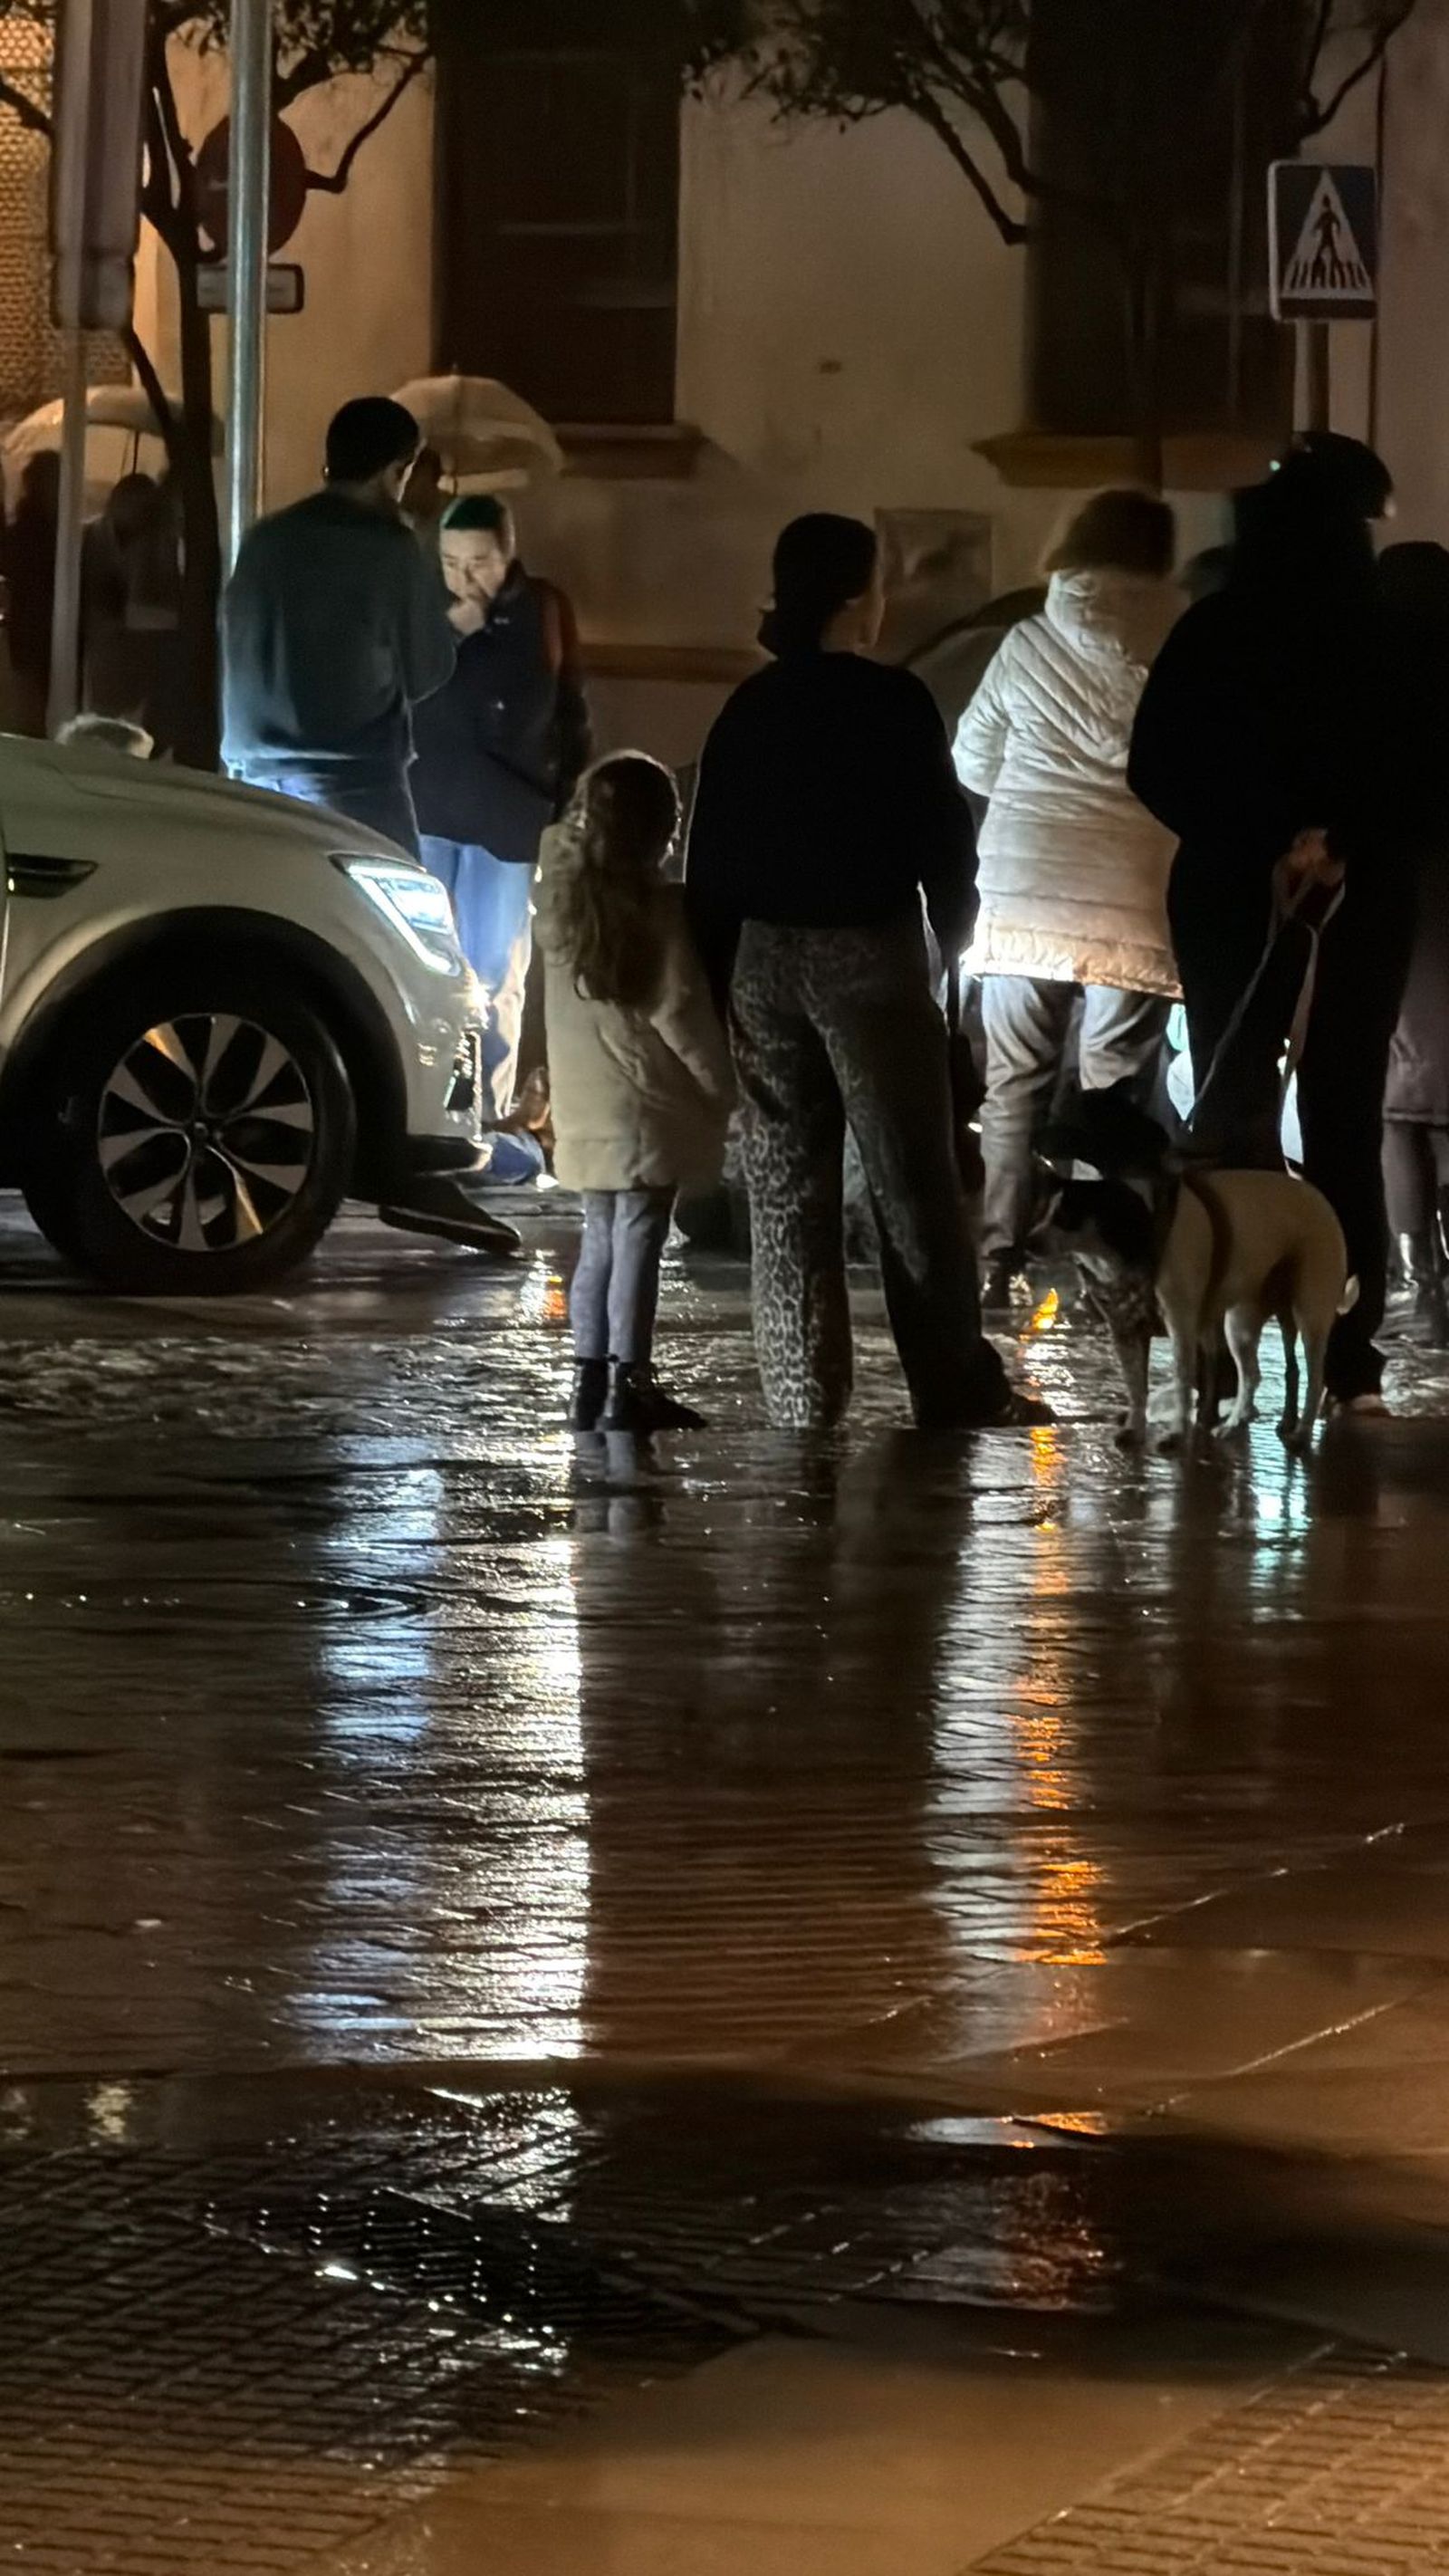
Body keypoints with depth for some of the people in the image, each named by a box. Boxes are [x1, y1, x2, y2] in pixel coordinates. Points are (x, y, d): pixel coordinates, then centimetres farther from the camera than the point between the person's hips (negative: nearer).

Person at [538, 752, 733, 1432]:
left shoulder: (561, 898, 4)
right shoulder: (658, 911, -12)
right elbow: (678, 1012, -13)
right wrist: (723, 1084, -5)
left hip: (583, 1106, 6)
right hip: (645, 1105, -6)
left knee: (601, 1237, 14)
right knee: (637, 1240, -6)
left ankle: (590, 1381, 16)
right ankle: (628, 1388, -8)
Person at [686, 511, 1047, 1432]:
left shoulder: (749, 711, 6)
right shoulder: (895, 705, -9)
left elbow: (710, 857, 8)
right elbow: (944, 837, -6)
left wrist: (718, 975, 13)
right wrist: (951, 939, 11)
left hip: (764, 954, 5)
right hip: (869, 953, -5)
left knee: (786, 1186, 8)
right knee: (913, 1181, -1)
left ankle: (802, 1394, 5)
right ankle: (957, 1386, -1)